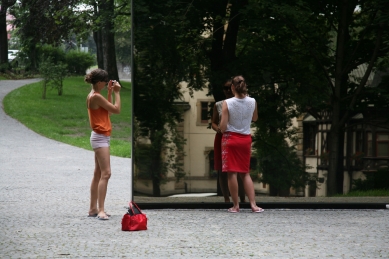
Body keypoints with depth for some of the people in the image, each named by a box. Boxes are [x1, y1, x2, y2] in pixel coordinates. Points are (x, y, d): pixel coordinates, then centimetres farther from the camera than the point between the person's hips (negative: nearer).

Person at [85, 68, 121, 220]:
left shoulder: (93, 96, 12)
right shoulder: (96, 97, -18)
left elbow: (109, 109, 20)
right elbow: (116, 110, -15)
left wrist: (110, 92, 16)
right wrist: (117, 92, -6)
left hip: (100, 138, 11)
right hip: (100, 138, -11)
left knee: (98, 174, 13)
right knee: (105, 174, -15)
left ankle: (93, 209, 17)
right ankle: (101, 210, -20)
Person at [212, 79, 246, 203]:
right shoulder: (218, 105, 8)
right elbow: (214, 123, 10)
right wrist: (217, 129, -13)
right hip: (222, 138, 2)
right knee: (222, 171, 0)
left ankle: (242, 198, 0)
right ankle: (226, 199, 7)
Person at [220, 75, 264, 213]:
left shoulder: (227, 103, -13)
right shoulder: (252, 102, -4)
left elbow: (223, 127, -15)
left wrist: (221, 129, 9)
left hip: (230, 138, -4)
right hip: (246, 139, 4)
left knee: (232, 172, 2)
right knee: (245, 173, 13)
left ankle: (235, 205, 4)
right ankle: (253, 204, 4)